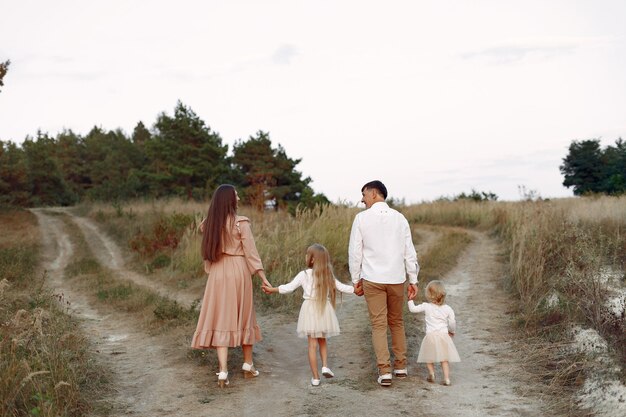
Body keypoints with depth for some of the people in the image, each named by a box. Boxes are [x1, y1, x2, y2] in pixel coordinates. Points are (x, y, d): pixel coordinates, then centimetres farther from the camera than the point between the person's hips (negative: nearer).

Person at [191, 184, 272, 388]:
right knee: (244, 317, 13)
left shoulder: (209, 224, 3)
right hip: (238, 272, -3)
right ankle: (248, 366, 26)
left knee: (220, 320, 4)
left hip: (217, 274, 3)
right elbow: (251, 253, -10)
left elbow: (208, 254, 9)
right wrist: (264, 278, -6)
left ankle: (223, 371, -5)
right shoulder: (240, 223, -10)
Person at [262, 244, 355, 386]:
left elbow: (289, 287, -5)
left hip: (310, 309, -2)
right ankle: (325, 366, 4)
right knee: (322, 340, 22)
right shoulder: (328, 275, 1)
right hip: (325, 309, 2)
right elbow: (342, 287, 4)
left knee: (312, 344, 3)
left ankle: (315, 377, 5)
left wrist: (271, 290, 6)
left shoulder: (304, 275, -7)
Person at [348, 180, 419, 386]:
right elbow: (409, 251, 2)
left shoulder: (362, 218, -4)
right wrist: (413, 280, 8)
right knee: (397, 322, 17)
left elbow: (355, 252, -2)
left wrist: (356, 280, 7)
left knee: (379, 325, 2)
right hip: (396, 278, 3)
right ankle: (400, 366, 21)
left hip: (372, 280, -2)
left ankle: (384, 371, -2)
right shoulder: (399, 217, 2)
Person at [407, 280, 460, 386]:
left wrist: (410, 300, 17)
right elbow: (452, 323, 3)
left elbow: (413, 309, 2)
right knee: (444, 359, 9)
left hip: (430, 335, -1)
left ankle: (431, 374, 1)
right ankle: (447, 378, 2)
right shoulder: (447, 308, -1)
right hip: (443, 334, 2)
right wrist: (452, 331, 22)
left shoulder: (426, 307, -6)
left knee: (429, 357, 16)